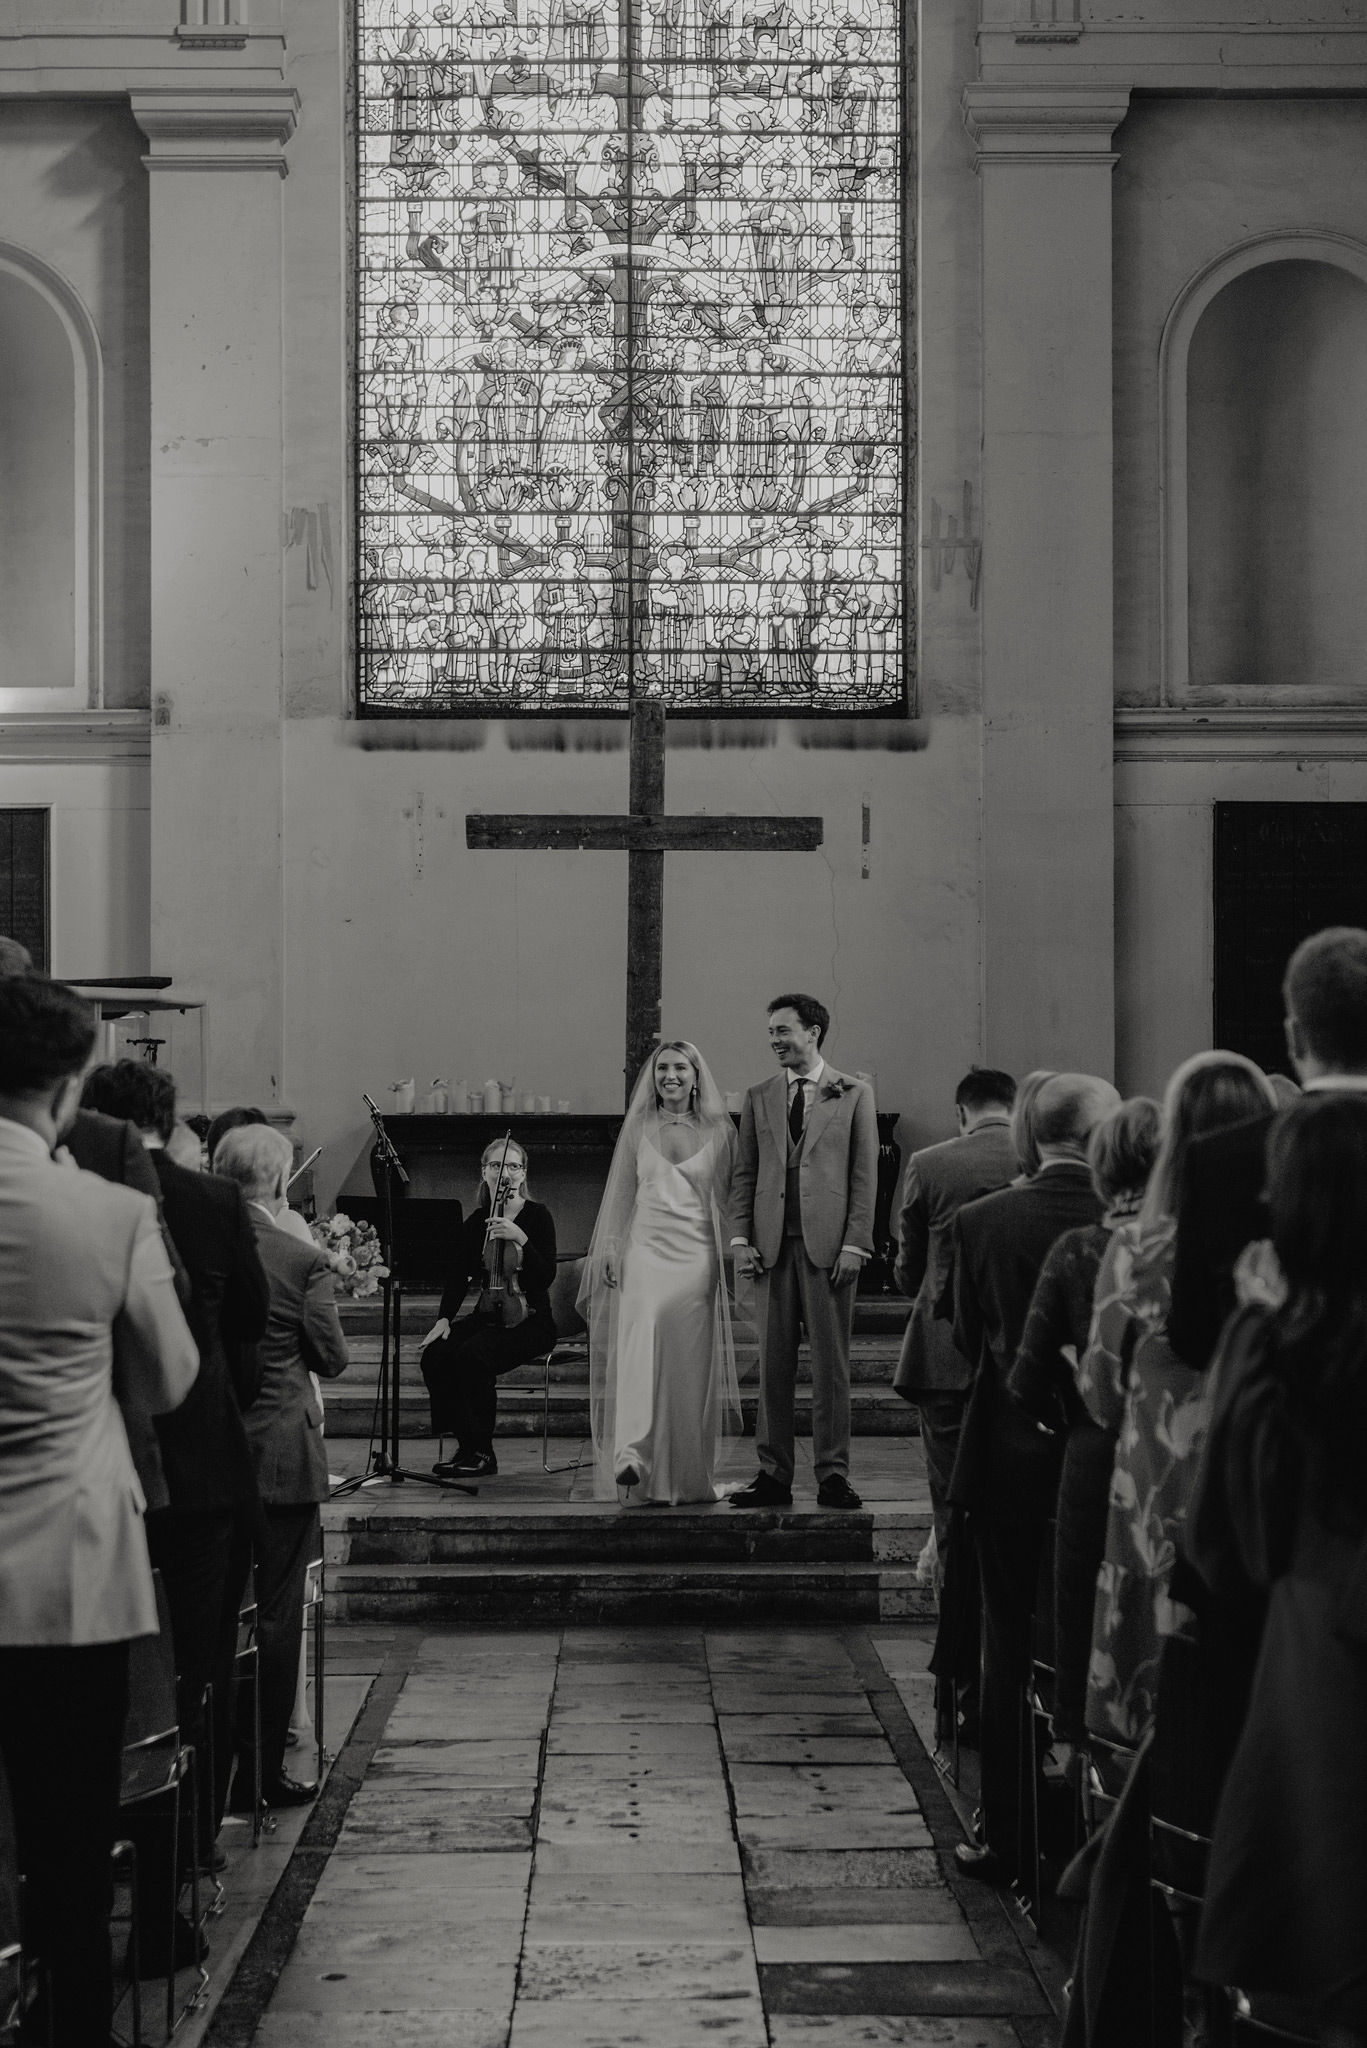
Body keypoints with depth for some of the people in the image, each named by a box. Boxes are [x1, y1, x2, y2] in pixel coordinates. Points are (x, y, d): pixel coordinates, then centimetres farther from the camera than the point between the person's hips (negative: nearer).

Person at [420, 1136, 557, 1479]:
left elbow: (546, 1276, -15)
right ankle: (466, 1444, -13)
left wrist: (521, 1239, -27)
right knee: (436, 1355, -24)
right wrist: (444, 1318, -7)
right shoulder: (475, 1221, 10)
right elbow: (459, 1276, 8)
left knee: (472, 1354, -32)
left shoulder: (537, 1216, -4)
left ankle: (481, 1453, -20)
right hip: (487, 1316, 5)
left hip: (529, 1320, -5)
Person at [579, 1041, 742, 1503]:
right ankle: (631, 1456, -33)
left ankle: (690, 1475, 8)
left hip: (697, 1255, 0)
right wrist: (610, 1249, 5)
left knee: (690, 1363, -1)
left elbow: (731, 1197, 9)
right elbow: (620, 1194, 13)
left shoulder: (719, 1131, 9)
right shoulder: (636, 1128, 11)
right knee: (639, 1337, -21)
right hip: (645, 1248, 0)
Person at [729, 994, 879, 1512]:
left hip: (828, 1245, -3)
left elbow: (865, 1175, 1)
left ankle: (832, 1475, 4)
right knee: (773, 1364, 3)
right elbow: (744, 1173, 13)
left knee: (830, 1363, -1)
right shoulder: (759, 1098, 14)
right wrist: (740, 1238, 1)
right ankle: (773, 1475, 7)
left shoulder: (854, 1094, 5)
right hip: (772, 1246, 3)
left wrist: (854, 1244, -7)